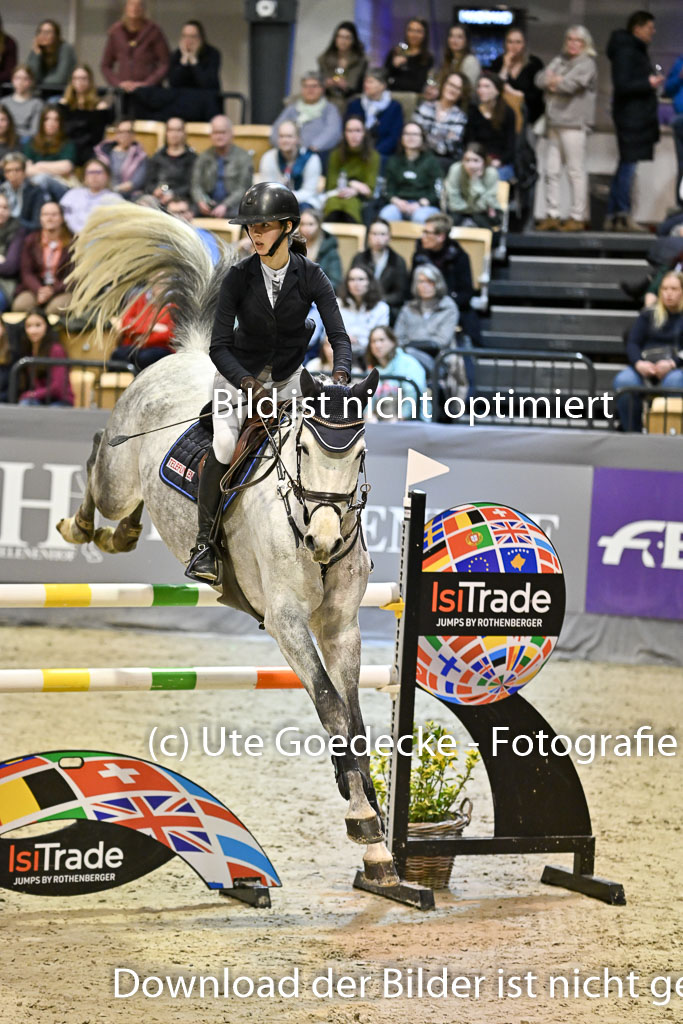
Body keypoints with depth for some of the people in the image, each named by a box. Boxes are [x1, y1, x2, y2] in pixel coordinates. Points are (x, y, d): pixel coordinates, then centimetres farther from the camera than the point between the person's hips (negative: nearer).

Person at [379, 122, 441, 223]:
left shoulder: (431, 161, 10)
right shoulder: (394, 161, 20)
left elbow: (436, 191, 2)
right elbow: (389, 189, 13)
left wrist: (419, 204, -15)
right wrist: (397, 201, -9)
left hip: (426, 206, -2)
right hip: (400, 204, 2)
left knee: (421, 217, -38)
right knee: (386, 215, -33)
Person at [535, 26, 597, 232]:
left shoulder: (587, 64, -2)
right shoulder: (559, 61, 19)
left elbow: (569, 84, -14)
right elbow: (540, 79, 9)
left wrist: (552, 81, 3)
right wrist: (557, 81, -8)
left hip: (574, 124, -7)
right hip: (554, 122, 7)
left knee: (576, 171, -6)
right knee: (551, 170, 6)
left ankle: (577, 217, -3)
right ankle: (552, 216, 10)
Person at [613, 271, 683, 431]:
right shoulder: (649, 315, 23)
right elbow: (632, 342, 12)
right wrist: (638, 363, -10)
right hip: (646, 366, 3)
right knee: (623, 380, -31)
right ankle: (632, 433, -24)